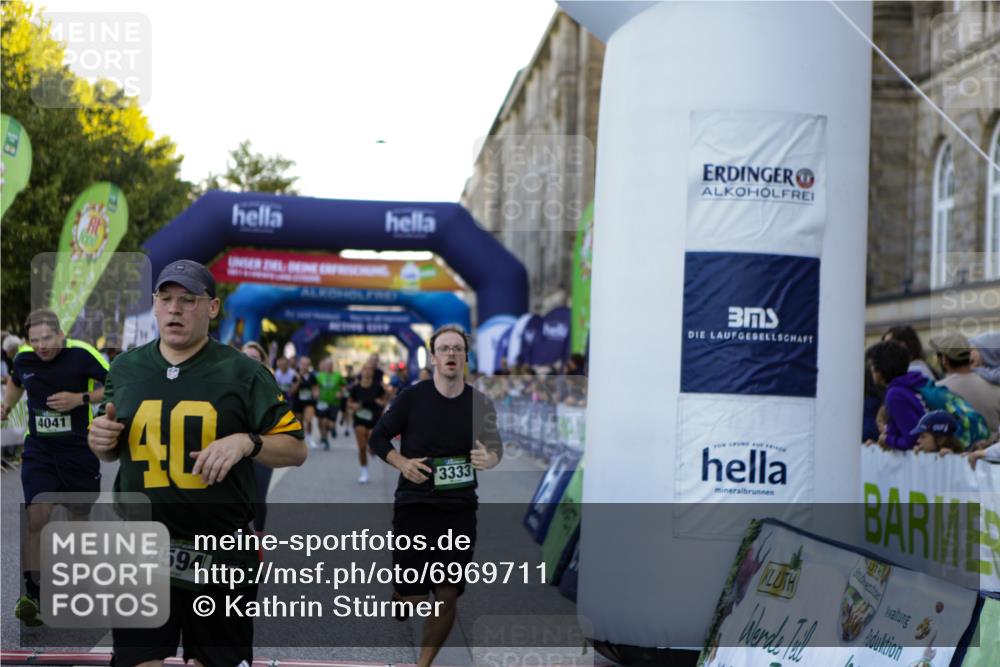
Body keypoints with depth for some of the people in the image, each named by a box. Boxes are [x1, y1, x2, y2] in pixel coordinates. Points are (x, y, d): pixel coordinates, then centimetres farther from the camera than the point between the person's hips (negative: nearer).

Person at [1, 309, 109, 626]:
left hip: (79, 449, -2)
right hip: (38, 450, 2)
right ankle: (32, 594, -10)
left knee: (80, 517, 11)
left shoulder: (82, 354, -15)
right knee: (37, 518, -14)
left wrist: (81, 399, -21)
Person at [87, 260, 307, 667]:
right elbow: (110, 451, 19)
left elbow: (295, 449, -3)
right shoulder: (125, 369, 7)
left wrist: (245, 442, -21)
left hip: (221, 550, -2)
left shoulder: (243, 373, -3)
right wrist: (102, 440, -4)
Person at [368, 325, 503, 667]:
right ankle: (396, 592, 36)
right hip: (414, 506, -2)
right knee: (412, 597, -2)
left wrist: (490, 458, -12)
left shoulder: (481, 403, -1)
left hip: (460, 510, 2)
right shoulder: (412, 397, -6)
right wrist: (402, 463, -14)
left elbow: (495, 447, 12)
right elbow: (378, 438, 4)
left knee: (447, 597, 0)